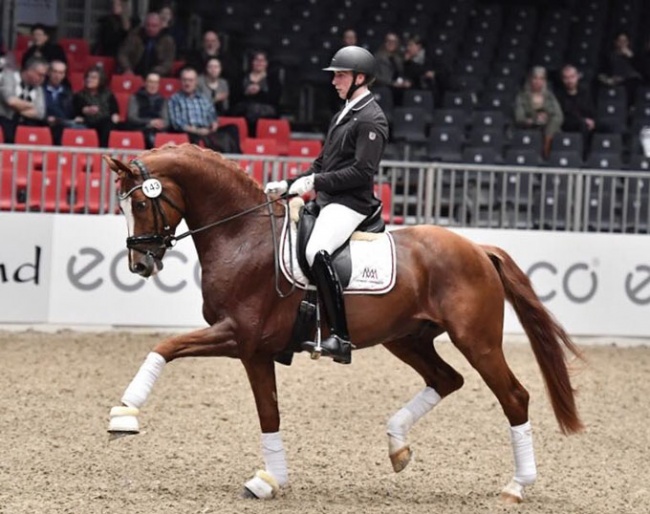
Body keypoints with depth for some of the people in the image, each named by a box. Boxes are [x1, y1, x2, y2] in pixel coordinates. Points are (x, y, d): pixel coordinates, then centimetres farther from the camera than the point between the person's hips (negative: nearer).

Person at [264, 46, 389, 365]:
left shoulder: (371, 120, -9)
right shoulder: (343, 116, 21)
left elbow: (362, 171, -19)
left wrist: (314, 182, -19)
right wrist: (289, 186, 12)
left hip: (351, 203, -11)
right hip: (326, 201, 11)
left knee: (316, 252, -33)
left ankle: (341, 338, -33)